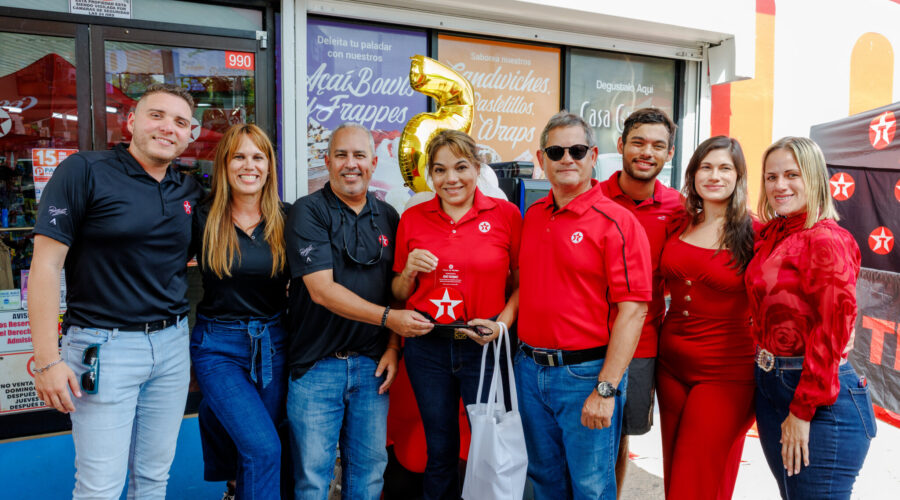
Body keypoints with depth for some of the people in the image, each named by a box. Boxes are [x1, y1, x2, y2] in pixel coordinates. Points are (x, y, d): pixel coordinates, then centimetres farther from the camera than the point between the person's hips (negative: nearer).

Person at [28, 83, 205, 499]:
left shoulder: (190, 191, 8)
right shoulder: (84, 171, -7)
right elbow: (45, 264, -11)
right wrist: (48, 359, -14)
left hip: (172, 344, 5)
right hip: (105, 346, -5)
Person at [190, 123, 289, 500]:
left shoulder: (285, 218, 0)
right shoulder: (203, 219, -5)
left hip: (271, 342, 3)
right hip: (218, 345, -2)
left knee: (255, 450, 13)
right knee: (264, 448, -14)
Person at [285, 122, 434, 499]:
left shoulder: (388, 217, 8)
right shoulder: (308, 212, -7)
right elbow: (321, 290, -16)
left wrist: (394, 345, 0)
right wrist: (388, 317, -22)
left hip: (372, 364, 4)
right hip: (317, 366, -4)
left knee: (370, 469, 13)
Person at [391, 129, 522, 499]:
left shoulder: (506, 214, -2)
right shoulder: (412, 219, 4)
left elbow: (522, 282, 2)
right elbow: (399, 294, 11)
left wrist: (503, 322, -14)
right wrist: (409, 272, -9)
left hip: (485, 345, -2)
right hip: (426, 347, 2)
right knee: (439, 449, 15)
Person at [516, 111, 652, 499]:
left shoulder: (617, 222, -12)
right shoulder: (532, 216, 8)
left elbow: (633, 309, -17)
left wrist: (606, 389, -19)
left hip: (586, 373, -5)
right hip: (529, 368, 6)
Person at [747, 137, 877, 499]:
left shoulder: (827, 240, -15)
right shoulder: (770, 235, 7)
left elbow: (833, 331, -18)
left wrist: (803, 411, -17)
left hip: (822, 400, -7)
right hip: (768, 385, 7)